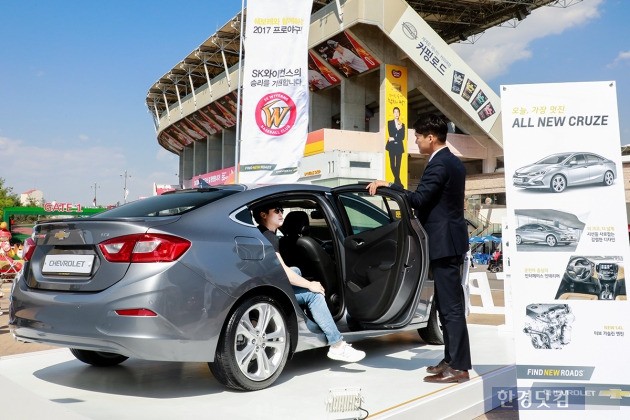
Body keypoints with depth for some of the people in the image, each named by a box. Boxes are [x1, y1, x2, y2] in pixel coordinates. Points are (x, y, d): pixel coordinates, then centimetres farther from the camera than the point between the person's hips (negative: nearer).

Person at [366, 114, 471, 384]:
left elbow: (419, 199, -22)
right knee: (449, 304, 14)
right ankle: (452, 360, 22)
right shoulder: (453, 163, 17)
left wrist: (387, 185, -16)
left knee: (451, 305, -7)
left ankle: (459, 367, -2)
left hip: (443, 242, -11)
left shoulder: (438, 164, -15)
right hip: (450, 239, 11)